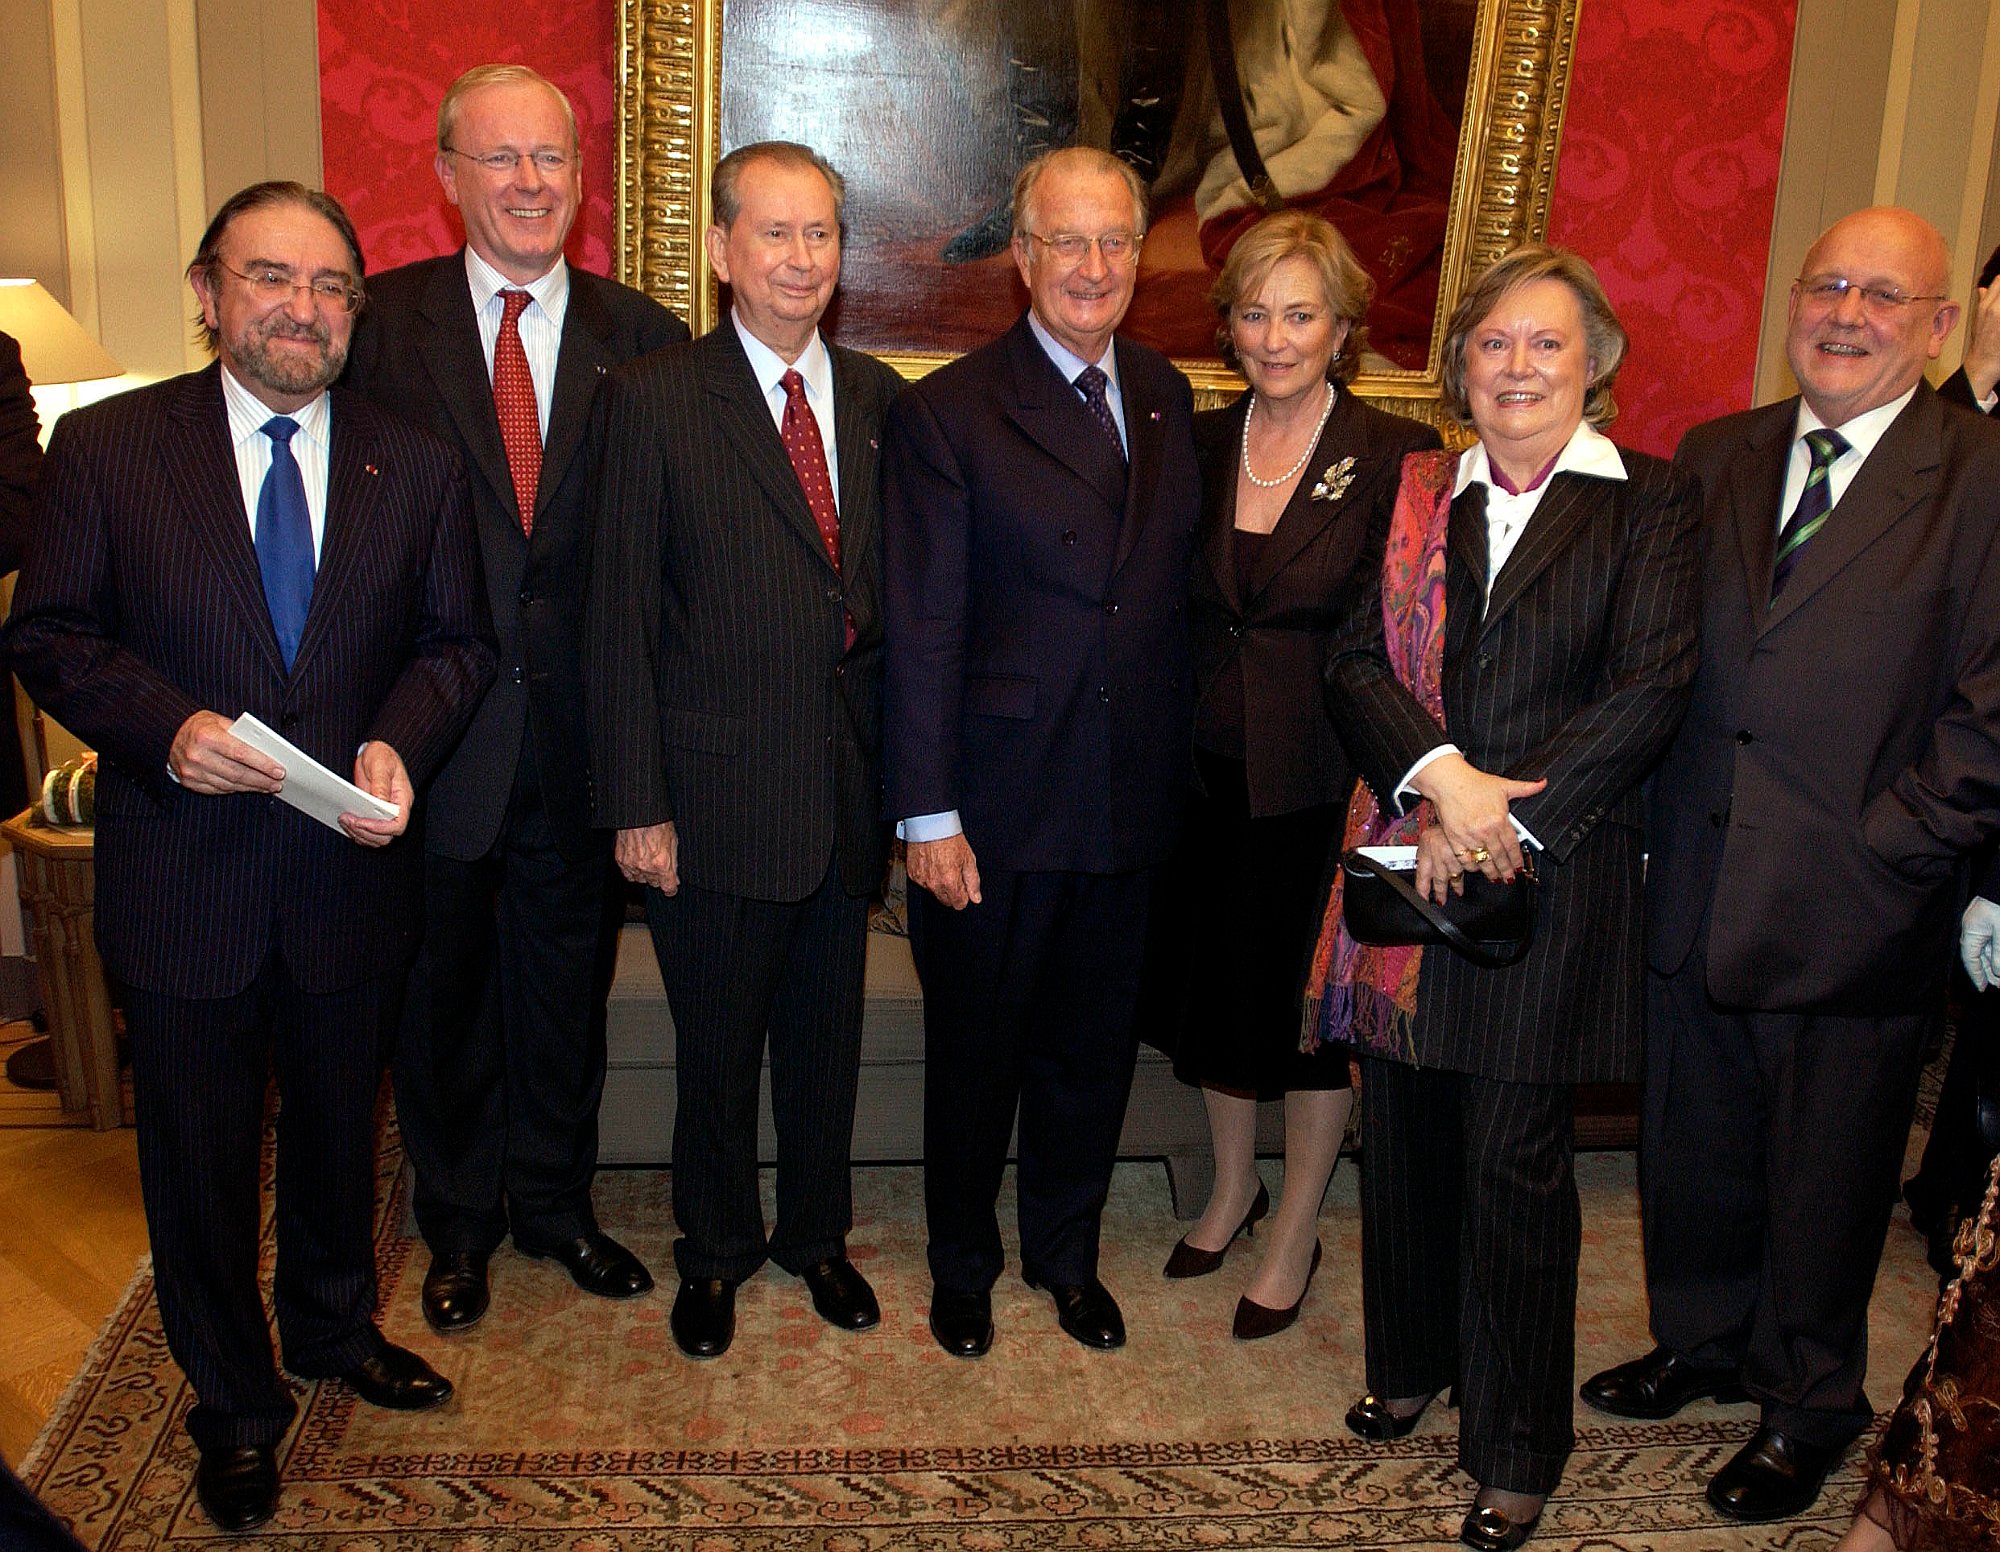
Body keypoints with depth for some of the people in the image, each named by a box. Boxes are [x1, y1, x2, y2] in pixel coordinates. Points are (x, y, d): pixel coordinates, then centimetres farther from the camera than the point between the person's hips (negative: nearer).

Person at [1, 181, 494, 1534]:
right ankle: (236, 1399, 35)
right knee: (201, 1152, 13)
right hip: (181, 875, -2)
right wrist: (166, 727, -21)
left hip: (352, 868, 2)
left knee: (341, 1127, 21)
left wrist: (401, 741, -15)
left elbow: (456, 642, 4)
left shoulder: (417, 467, 1)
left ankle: (335, 1325, 47)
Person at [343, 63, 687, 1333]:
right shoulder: (382, 322, -2)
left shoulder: (642, 338, 1)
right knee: (446, 988, 14)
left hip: (583, 733, 1)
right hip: (437, 730, -1)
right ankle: (459, 1219, 35)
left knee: (568, 981, 16)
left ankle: (556, 1201, 37)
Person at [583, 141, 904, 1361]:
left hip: (847, 787, 4)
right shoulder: (651, 399, -6)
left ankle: (818, 1234, 39)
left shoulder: (878, 400, 6)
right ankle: (717, 1250, 35)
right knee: (718, 1041, 11)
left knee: (828, 1031, 17)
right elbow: (619, 620, -8)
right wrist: (636, 804, -10)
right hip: (717, 792, -3)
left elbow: (895, 597, 9)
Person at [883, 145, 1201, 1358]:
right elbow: (924, 632, -10)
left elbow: (1177, 595, 9)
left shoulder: (1168, 399, 7)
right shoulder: (948, 413, -8)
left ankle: (1068, 1251, 40)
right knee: (977, 1046, 13)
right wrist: (928, 814, -13)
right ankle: (963, 1264, 36)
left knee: (1095, 1044, 17)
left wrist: (1181, 768, 6)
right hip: (1000, 803, -4)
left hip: (1135, 801, 4)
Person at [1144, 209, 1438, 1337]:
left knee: (1314, 1003, 8)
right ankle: (1234, 1186, 41)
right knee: (1212, 985, 17)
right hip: (1209, 775, 4)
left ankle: (1296, 1235, 29)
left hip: (1322, 783, -4)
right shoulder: (1201, 446, 4)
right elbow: (1178, 614, 8)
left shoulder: (1397, 455, -9)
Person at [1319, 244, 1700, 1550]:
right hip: (1409, 856, 4)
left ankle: (1518, 1446, 20)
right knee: (1405, 1133, 13)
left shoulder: (1651, 505, 1)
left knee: (1515, 1161, 3)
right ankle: (1413, 1359, 37)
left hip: (1554, 876, -3)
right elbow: (1357, 660, 1)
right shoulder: (1416, 495, 10)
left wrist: (1506, 818, -15)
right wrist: (1443, 775, -16)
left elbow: (1649, 693, -9)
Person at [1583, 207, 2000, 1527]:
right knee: (1693, 1146, 19)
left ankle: (1810, 1407, 34)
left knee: (1825, 1180, 11)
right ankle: (1705, 1342, 43)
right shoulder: (1714, 459, 9)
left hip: (1854, 910, -4)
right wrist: (1660, 814, 0)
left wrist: (1889, 844, -15)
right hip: (1697, 885, 5)